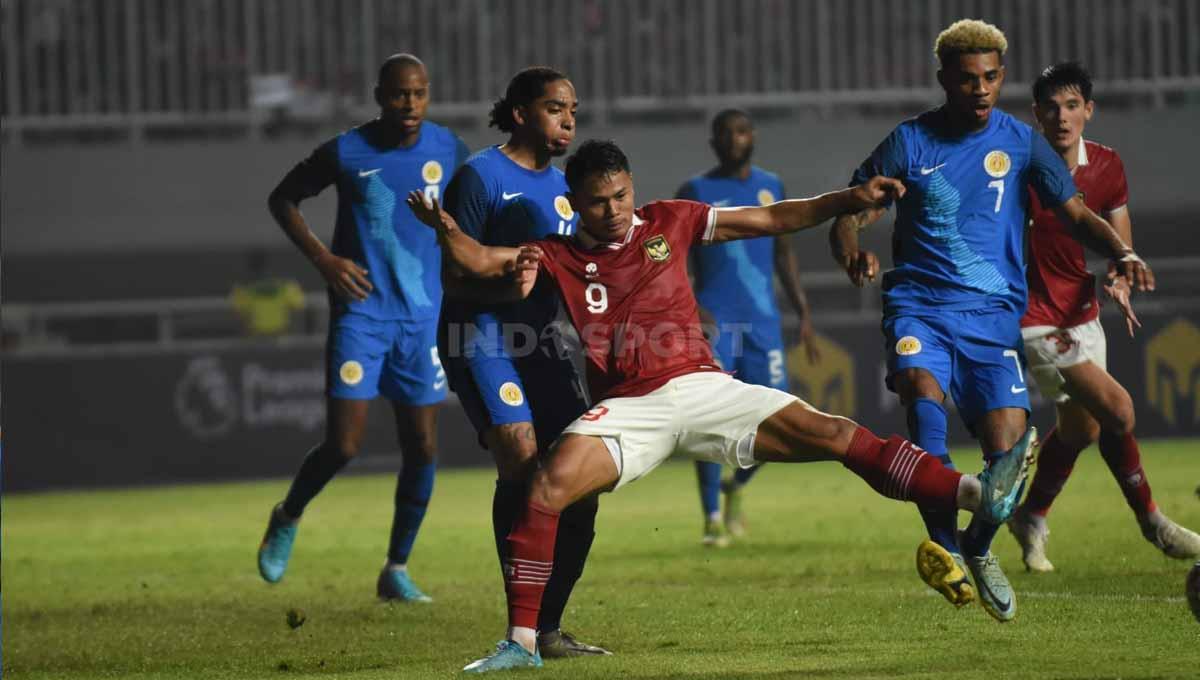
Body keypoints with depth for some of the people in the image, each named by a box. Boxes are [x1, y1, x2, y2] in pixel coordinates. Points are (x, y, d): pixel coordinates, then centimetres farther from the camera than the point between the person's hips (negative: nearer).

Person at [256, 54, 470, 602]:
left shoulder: (448, 149, 0)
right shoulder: (346, 153, -8)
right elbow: (283, 198, 5)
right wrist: (322, 258, -8)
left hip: (423, 317, 3)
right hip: (360, 314, -3)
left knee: (422, 447, 1)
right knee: (343, 445, -10)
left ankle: (397, 570, 15)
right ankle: (287, 519, 20)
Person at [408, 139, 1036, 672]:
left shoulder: (668, 222, 10)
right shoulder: (558, 256, 8)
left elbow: (772, 219, 13)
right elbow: (479, 262, 1)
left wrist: (850, 199, 4)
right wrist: (443, 226, -20)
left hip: (701, 386, 1)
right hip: (627, 408, -1)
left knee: (832, 434, -11)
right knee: (548, 485, -26)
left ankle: (978, 496, -13)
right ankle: (521, 642, -18)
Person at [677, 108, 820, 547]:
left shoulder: (771, 187, 14)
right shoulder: (696, 192, 3)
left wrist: (803, 314, 16)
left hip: (763, 318, 3)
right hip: (714, 319, -3)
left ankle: (736, 487, 23)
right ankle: (712, 518, -6)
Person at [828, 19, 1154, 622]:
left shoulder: (1019, 142, 6)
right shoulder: (909, 143, 2)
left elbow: (1075, 211, 3)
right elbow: (848, 217, 1)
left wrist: (1120, 252, -17)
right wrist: (852, 255, -23)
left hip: (994, 312, 1)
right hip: (920, 305, -1)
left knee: (1008, 448, -10)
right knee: (921, 384, -34)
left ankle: (979, 550, 21)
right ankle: (942, 541, -32)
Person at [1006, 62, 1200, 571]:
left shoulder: (1107, 166, -1)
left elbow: (1120, 244, 8)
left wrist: (1119, 280, -13)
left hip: (1082, 314, 7)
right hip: (1035, 318, -7)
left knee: (1080, 429, 16)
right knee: (1116, 406, -18)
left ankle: (1030, 520, 39)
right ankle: (1150, 521, -3)